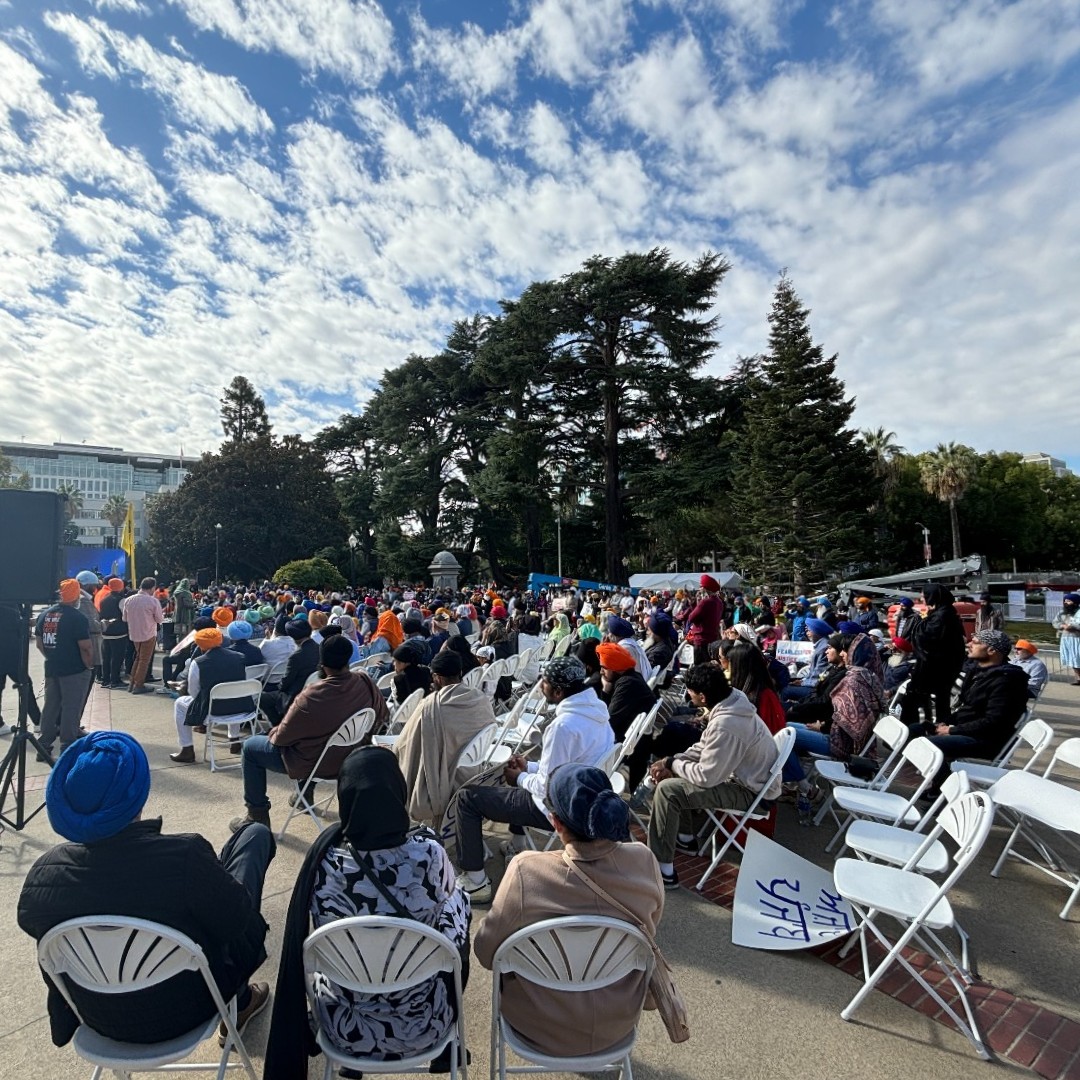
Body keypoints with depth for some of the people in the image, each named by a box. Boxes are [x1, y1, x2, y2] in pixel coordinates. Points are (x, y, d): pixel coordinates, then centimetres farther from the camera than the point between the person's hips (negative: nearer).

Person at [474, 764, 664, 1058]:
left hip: (545, 1028, -2)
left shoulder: (526, 871, -30)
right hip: (620, 1021, 3)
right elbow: (650, 930, 0)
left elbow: (486, 952, -14)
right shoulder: (644, 861, -20)